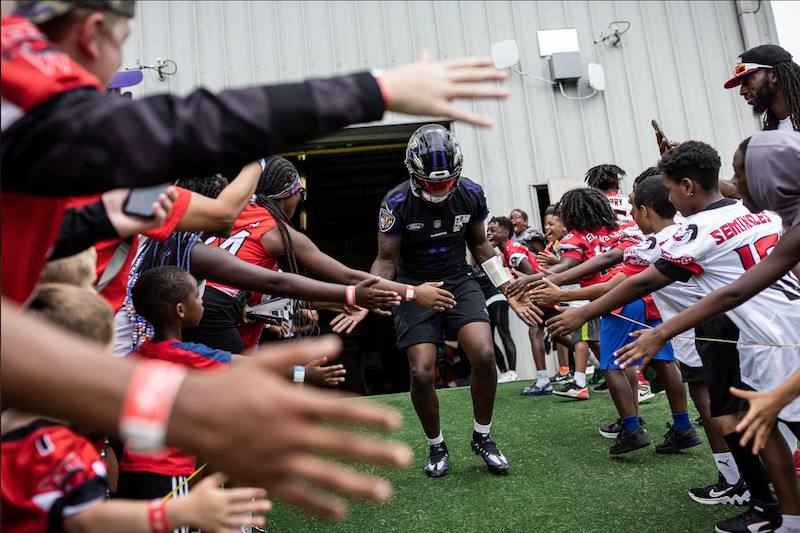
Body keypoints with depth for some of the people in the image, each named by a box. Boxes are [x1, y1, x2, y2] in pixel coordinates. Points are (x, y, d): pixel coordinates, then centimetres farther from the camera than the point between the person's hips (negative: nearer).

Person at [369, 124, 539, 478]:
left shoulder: (471, 195, -6)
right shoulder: (397, 203, -14)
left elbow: (479, 246, 9)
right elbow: (386, 260, -6)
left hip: (459, 283, 2)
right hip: (414, 289, -2)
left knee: (484, 355, -18)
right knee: (421, 373, -13)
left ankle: (482, 438, 7)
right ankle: (436, 447, 15)